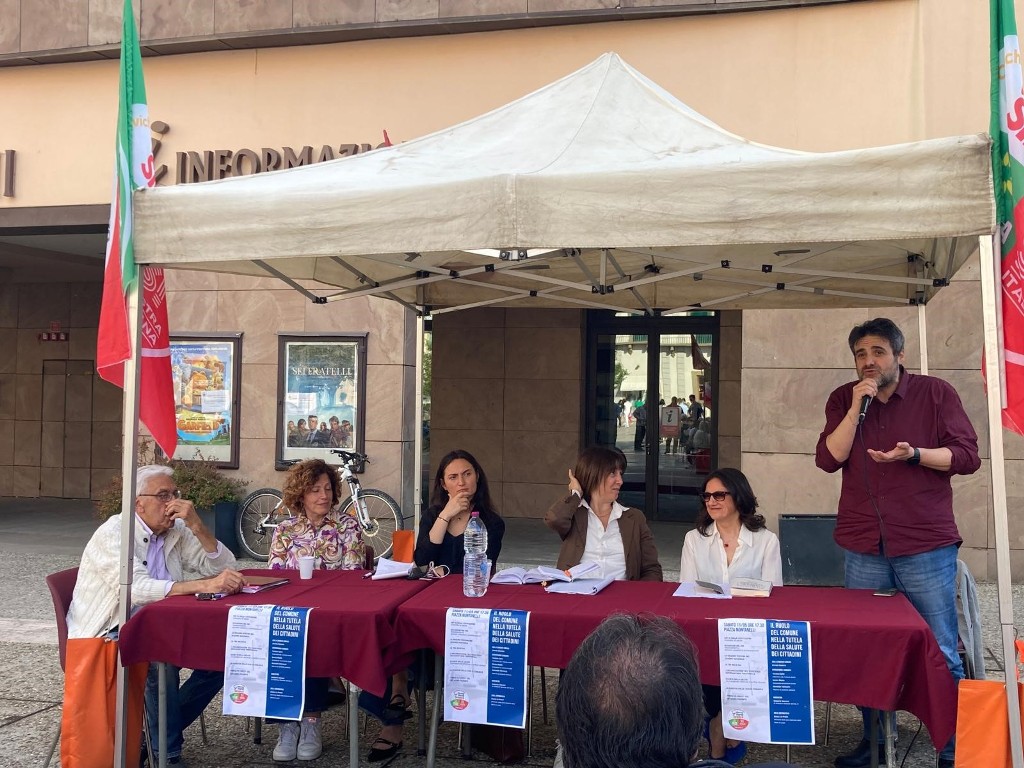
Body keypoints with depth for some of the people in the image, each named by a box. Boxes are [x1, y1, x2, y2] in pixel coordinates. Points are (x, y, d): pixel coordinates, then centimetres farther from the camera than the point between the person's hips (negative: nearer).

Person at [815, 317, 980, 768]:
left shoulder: (935, 393, 0)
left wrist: (914, 453, -20)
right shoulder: (843, 400, 7)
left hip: (926, 546, -2)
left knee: (941, 655, 0)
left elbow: (968, 456, -4)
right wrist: (857, 406, -11)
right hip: (864, 548, 3)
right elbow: (828, 460, -4)